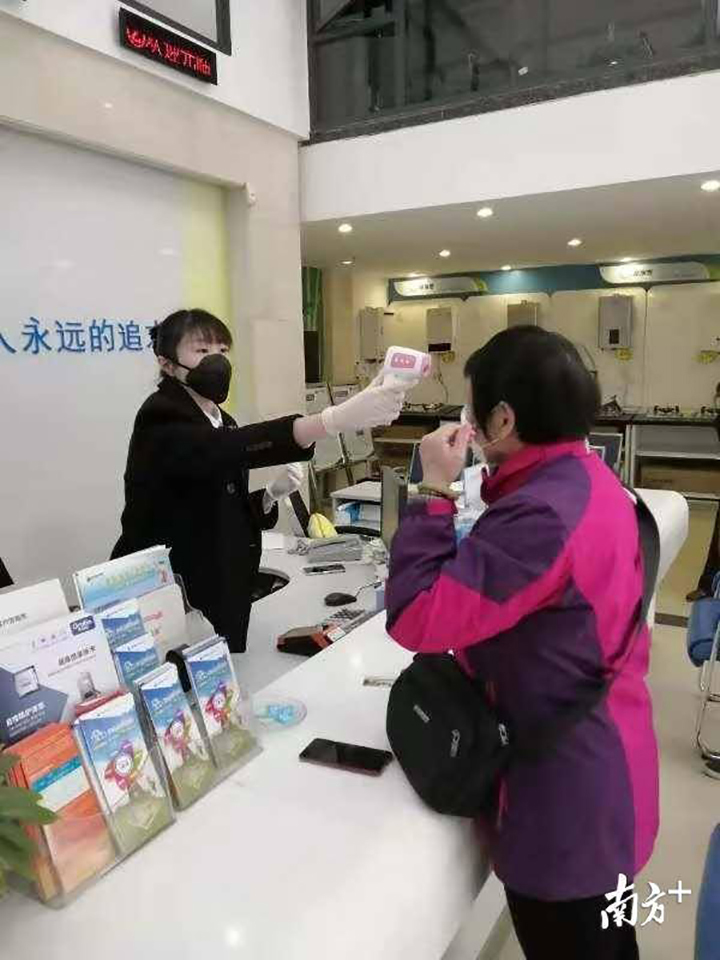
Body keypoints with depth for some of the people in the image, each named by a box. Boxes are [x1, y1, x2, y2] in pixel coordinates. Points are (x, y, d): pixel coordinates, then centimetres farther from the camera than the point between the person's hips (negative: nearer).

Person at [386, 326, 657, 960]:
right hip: (607, 761, 9)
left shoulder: (542, 513, -31)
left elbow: (415, 619, -30)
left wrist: (435, 491, -23)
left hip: (565, 783, -9)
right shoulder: (592, 480, 1)